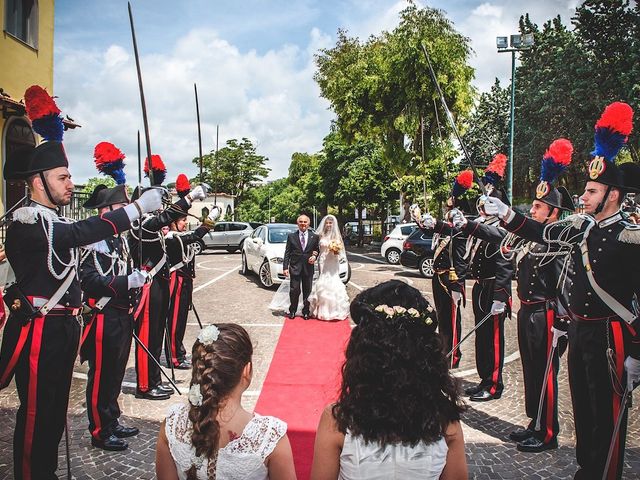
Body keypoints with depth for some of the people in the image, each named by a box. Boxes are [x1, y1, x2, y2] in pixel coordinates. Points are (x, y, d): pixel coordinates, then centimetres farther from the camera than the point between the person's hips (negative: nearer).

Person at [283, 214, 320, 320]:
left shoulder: (314, 237, 5)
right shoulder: (291, 236, 3)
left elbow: (317, 251, 13)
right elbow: (287, 253, 1)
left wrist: (315, 257, -10)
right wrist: (285, 267, -5)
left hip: (308, 267, 1)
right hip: (295, 267, -1)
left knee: (307, 291, 7)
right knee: (294, 290, 0)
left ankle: (306, 312, 19)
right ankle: (292, 311, 15)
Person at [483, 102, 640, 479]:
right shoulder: (581, 227, 5)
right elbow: (539, 233, 18)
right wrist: (505, 213, 5)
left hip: (608, 335, -7)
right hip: (578, 328, 8)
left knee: (607, 412, 4)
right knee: (582, 405, 19)